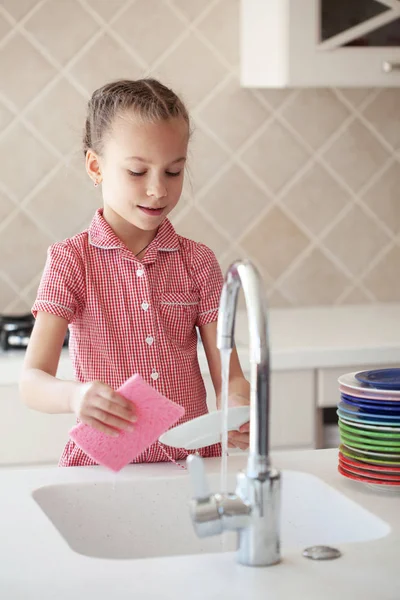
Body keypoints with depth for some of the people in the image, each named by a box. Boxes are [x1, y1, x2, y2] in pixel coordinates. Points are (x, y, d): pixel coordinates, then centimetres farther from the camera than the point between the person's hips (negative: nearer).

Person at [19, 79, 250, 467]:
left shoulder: (197, 262, 6)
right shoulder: (70, 260, -3)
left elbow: (228, 373, 2)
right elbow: (32, 381, -11)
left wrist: (239, 406, -22)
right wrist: (75, 396, -34)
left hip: (193, 457, 2)